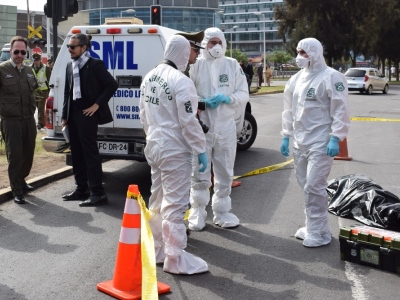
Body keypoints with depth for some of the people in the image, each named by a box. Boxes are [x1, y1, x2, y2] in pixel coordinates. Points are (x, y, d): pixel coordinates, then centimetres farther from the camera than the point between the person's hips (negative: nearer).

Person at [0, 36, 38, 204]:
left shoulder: (28, 70, 12)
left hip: (29, 119, 6)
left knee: (28, 154, 13)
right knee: (15, 156, -4)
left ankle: (21, 180, 34)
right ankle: (17, 191, 4)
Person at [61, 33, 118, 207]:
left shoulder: (95, 64, -9)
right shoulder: (70, 66, 14)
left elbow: (112, 85, -10)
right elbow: (67, 92, 16)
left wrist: (97, 104, -13)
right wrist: (65, 116, 12)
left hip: (87, 113, -8)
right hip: (73, 113, 8)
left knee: (90, 152, -8)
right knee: (77, 153, 12)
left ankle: (97, 193, -4)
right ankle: (81, 189, 22)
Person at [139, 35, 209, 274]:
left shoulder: (149, 78, 8)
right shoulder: (181, 81, -18)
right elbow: (188, 121, -19)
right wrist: (201, 150, -11)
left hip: (153, 146, 9)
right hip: (174, 150, -9)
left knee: (158, 200, 18)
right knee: (175, 204, -4)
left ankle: (157, 248, 30)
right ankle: (176, 259, 2)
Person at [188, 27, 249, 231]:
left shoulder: (232, 65, 6)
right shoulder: (196, 65, -4)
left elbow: (243, 94, 6)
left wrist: (226, 98, -11)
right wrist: (200, 103, -23)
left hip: (226, 126, 3)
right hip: (201, 126, -3)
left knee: (225, 173, 13)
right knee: (200, 174, 2)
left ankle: (221, 212, 27)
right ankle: (197, 213, 16)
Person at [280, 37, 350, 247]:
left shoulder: (331, 77, -10)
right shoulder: (296, 79, 12)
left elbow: (341, 111, -12)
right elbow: (289, 110, 17)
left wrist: (335, 138, -18)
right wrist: (286, 136, 13)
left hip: (321, 142, -7)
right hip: (300, 141, 7)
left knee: (314, 186, -10)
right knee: (306, 186, 12)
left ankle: (319, 232, 0)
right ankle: (312, 227, 24)